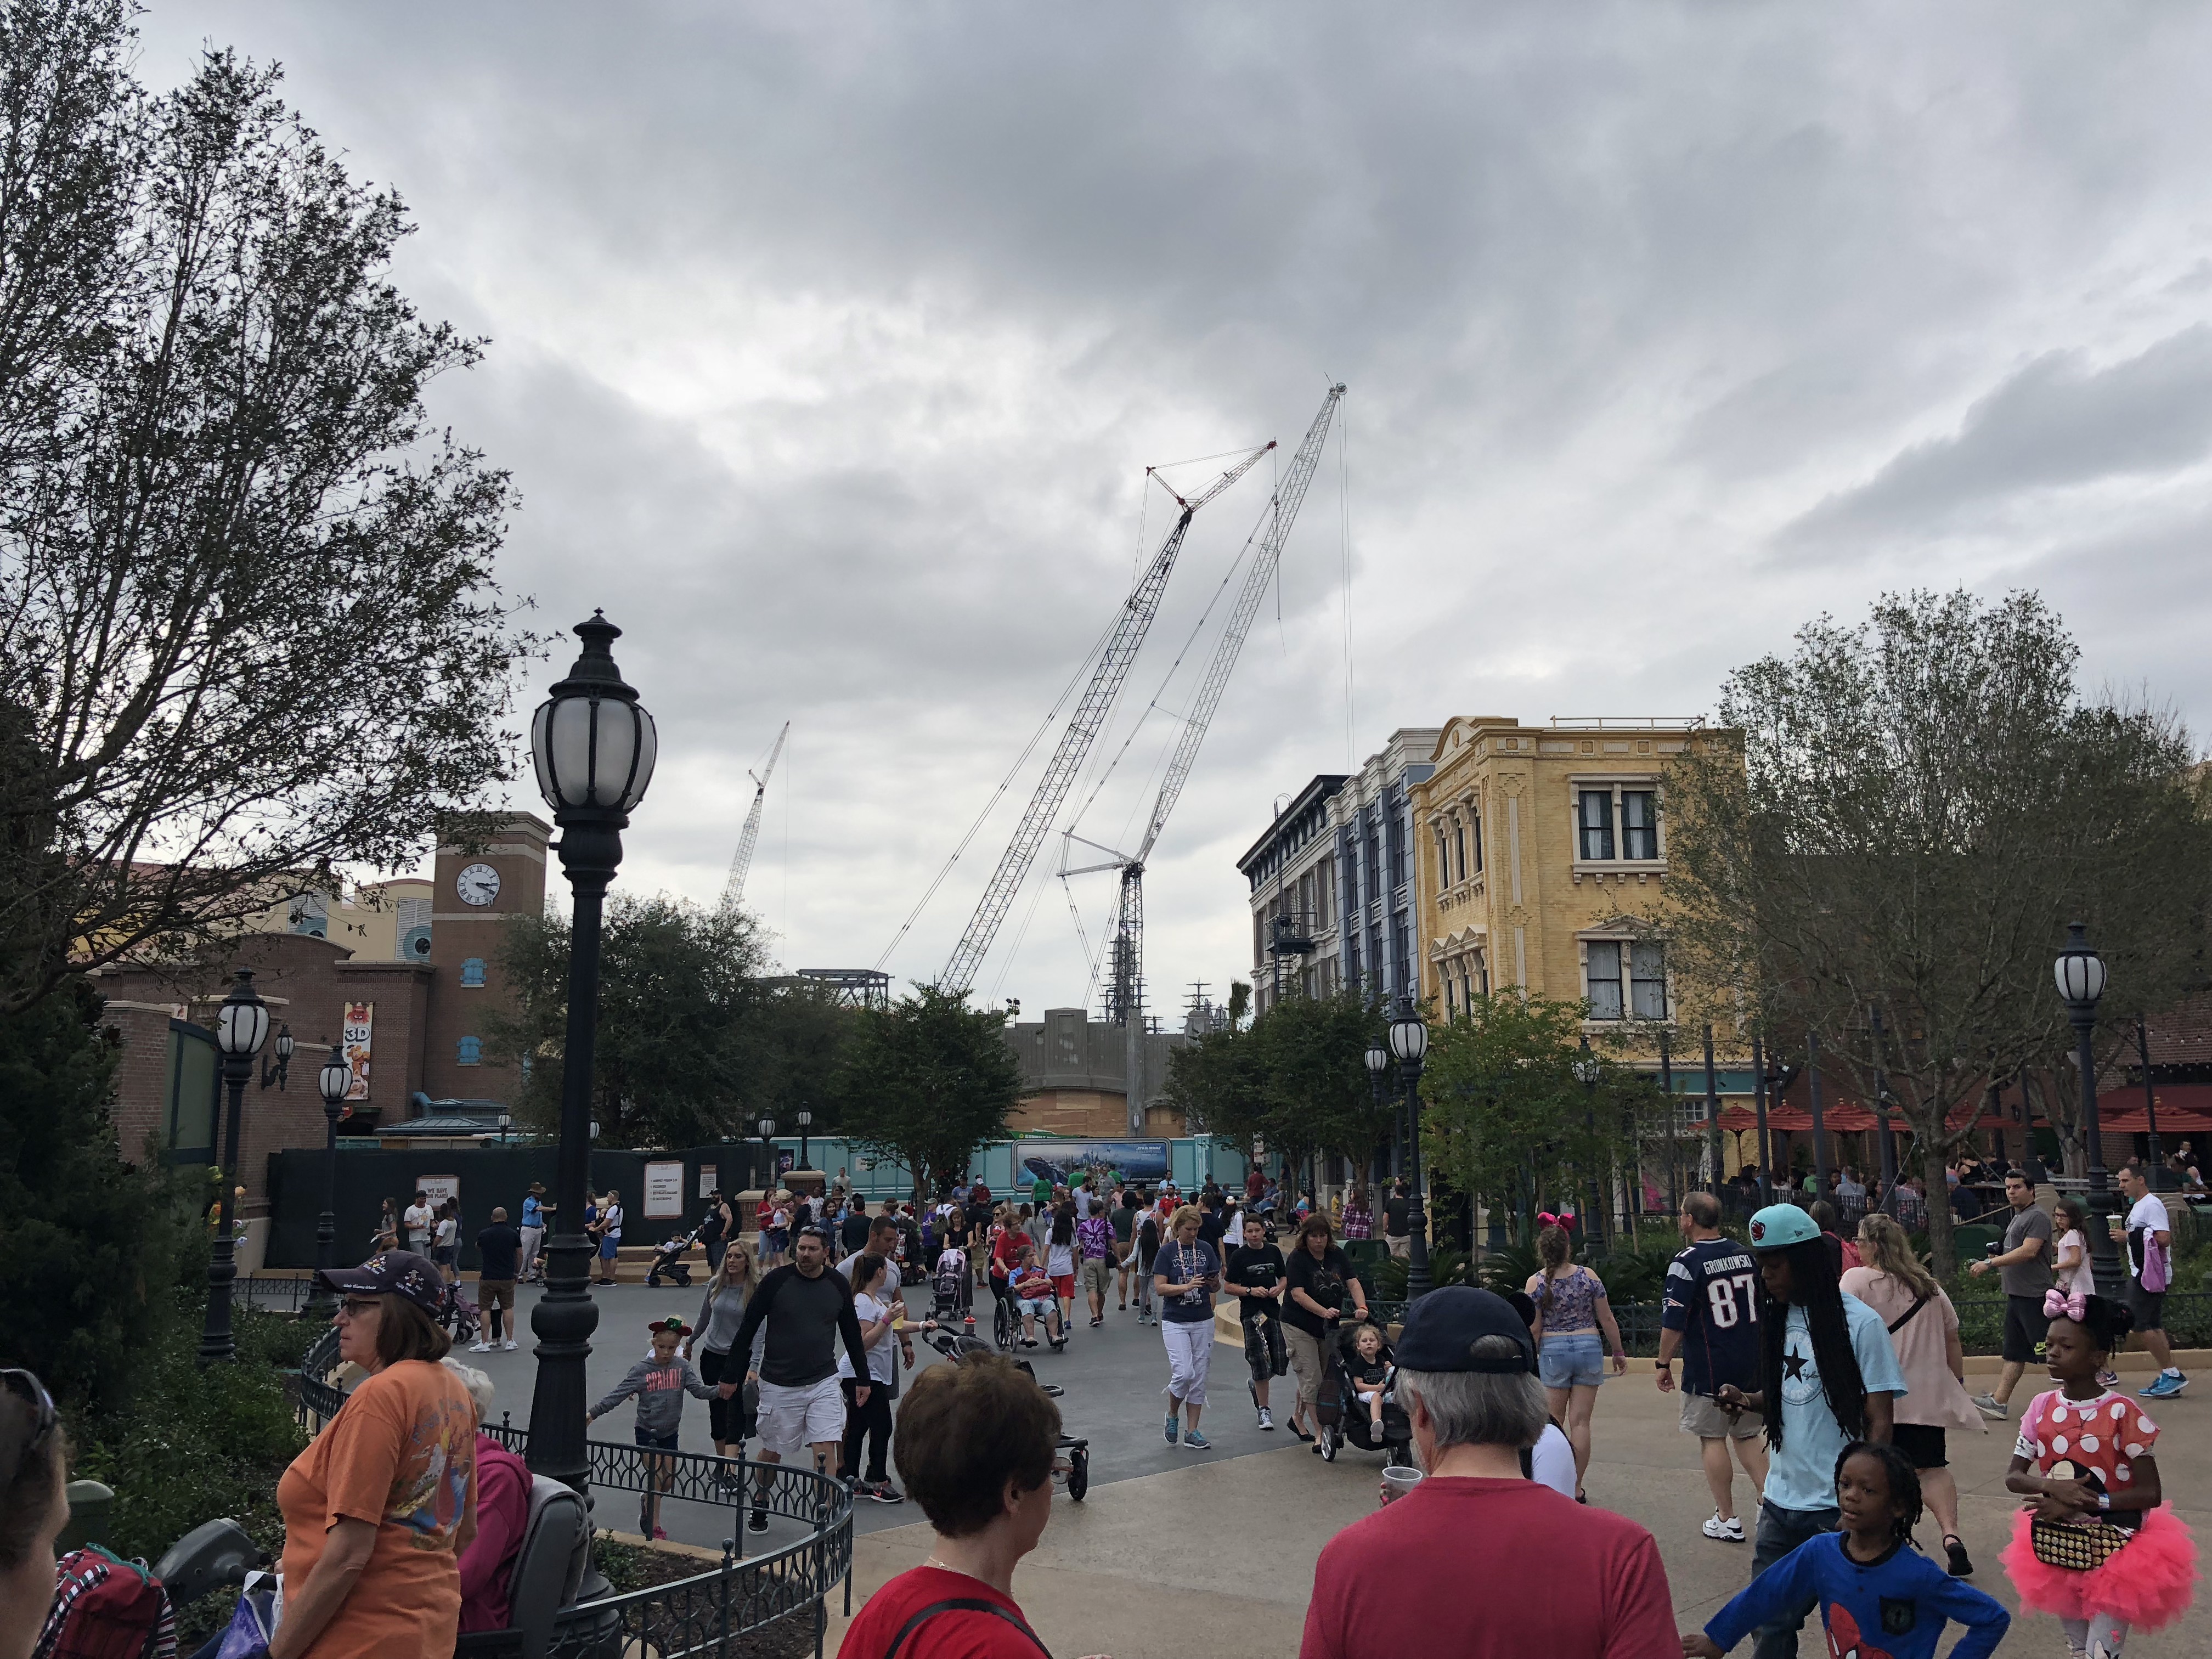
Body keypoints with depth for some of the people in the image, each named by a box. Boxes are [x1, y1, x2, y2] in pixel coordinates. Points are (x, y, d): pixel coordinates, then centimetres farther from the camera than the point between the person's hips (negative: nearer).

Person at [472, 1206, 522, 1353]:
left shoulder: (484, 1235, -3)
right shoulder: (514, 1235, -1)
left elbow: (477, 1247, 19)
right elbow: (520, 1255, 7)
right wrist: (517, 1272, 22)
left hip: (488, 1278, -1)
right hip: (507, 1278, 1)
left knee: (486, 1309, 5)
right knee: (508, 1308, 10)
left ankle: (484, 1343, 3)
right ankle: (510, 1342, 9)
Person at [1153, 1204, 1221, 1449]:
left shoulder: (1206, 1250, 4)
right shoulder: (1167, 1252, -5)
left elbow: (1217, 1285, 7)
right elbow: (1159, 1288, -10)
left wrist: (1215, 1283, -16)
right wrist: (1187, 1286, -22)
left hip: (1203, 1321, 3)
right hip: (1175, 1322, -3)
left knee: (1199, 1379, 5)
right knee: (1184, 1373, -14)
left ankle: (1192, 1433, 14)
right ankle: (1172, 1415, 14)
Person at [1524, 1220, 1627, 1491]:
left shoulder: (1536, 1282, -7)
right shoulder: (1588, 1276, -3)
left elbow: (1534, 1329, -6)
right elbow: (1607, 1319, 2)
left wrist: (1530, 1362, 4)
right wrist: (1619, 1352, 14)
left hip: (1552, 1351, -1)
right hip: (1589, 1347, 1)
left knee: (1553, 1422, 10)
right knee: (1580, 1422, 5)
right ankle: (1576, 1485, 8)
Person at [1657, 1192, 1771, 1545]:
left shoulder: (1686, 1263, -15)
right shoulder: (1746, 1255, 5)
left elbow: (1674, 1322, -15)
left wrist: (1664, 1363, -3)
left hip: (1707, 1370, -6)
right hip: (1751, 1364, 6)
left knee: (1712, 1438, 6)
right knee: (1747, 1434, 18)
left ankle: (1726, 1519, 11)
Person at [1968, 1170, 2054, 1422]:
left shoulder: (2037, 1216, -12)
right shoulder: (2017, 1218, 19)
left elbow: (2029, 1251, -23)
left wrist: (1990, 1263, -23)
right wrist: (2001, 1268, 11)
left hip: (2034, 1296, -10)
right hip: (2016, 1296, 10)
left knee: (2049, 1351, -5)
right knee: (2014, 1353, 9)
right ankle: (1999, 1402, 9)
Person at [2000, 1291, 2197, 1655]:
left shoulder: (2121, 1412, -16)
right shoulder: (2042, 1407, -4)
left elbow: (2151, 1493, -17)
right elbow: (2013, 1477, -2)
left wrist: (2082, 1503, -24)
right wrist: (2052, 1486, -22)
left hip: (2115, 1555, -4)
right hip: (2058, 1552, 4)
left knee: (2101, 1651, -2)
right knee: (2077, 1648, 19)